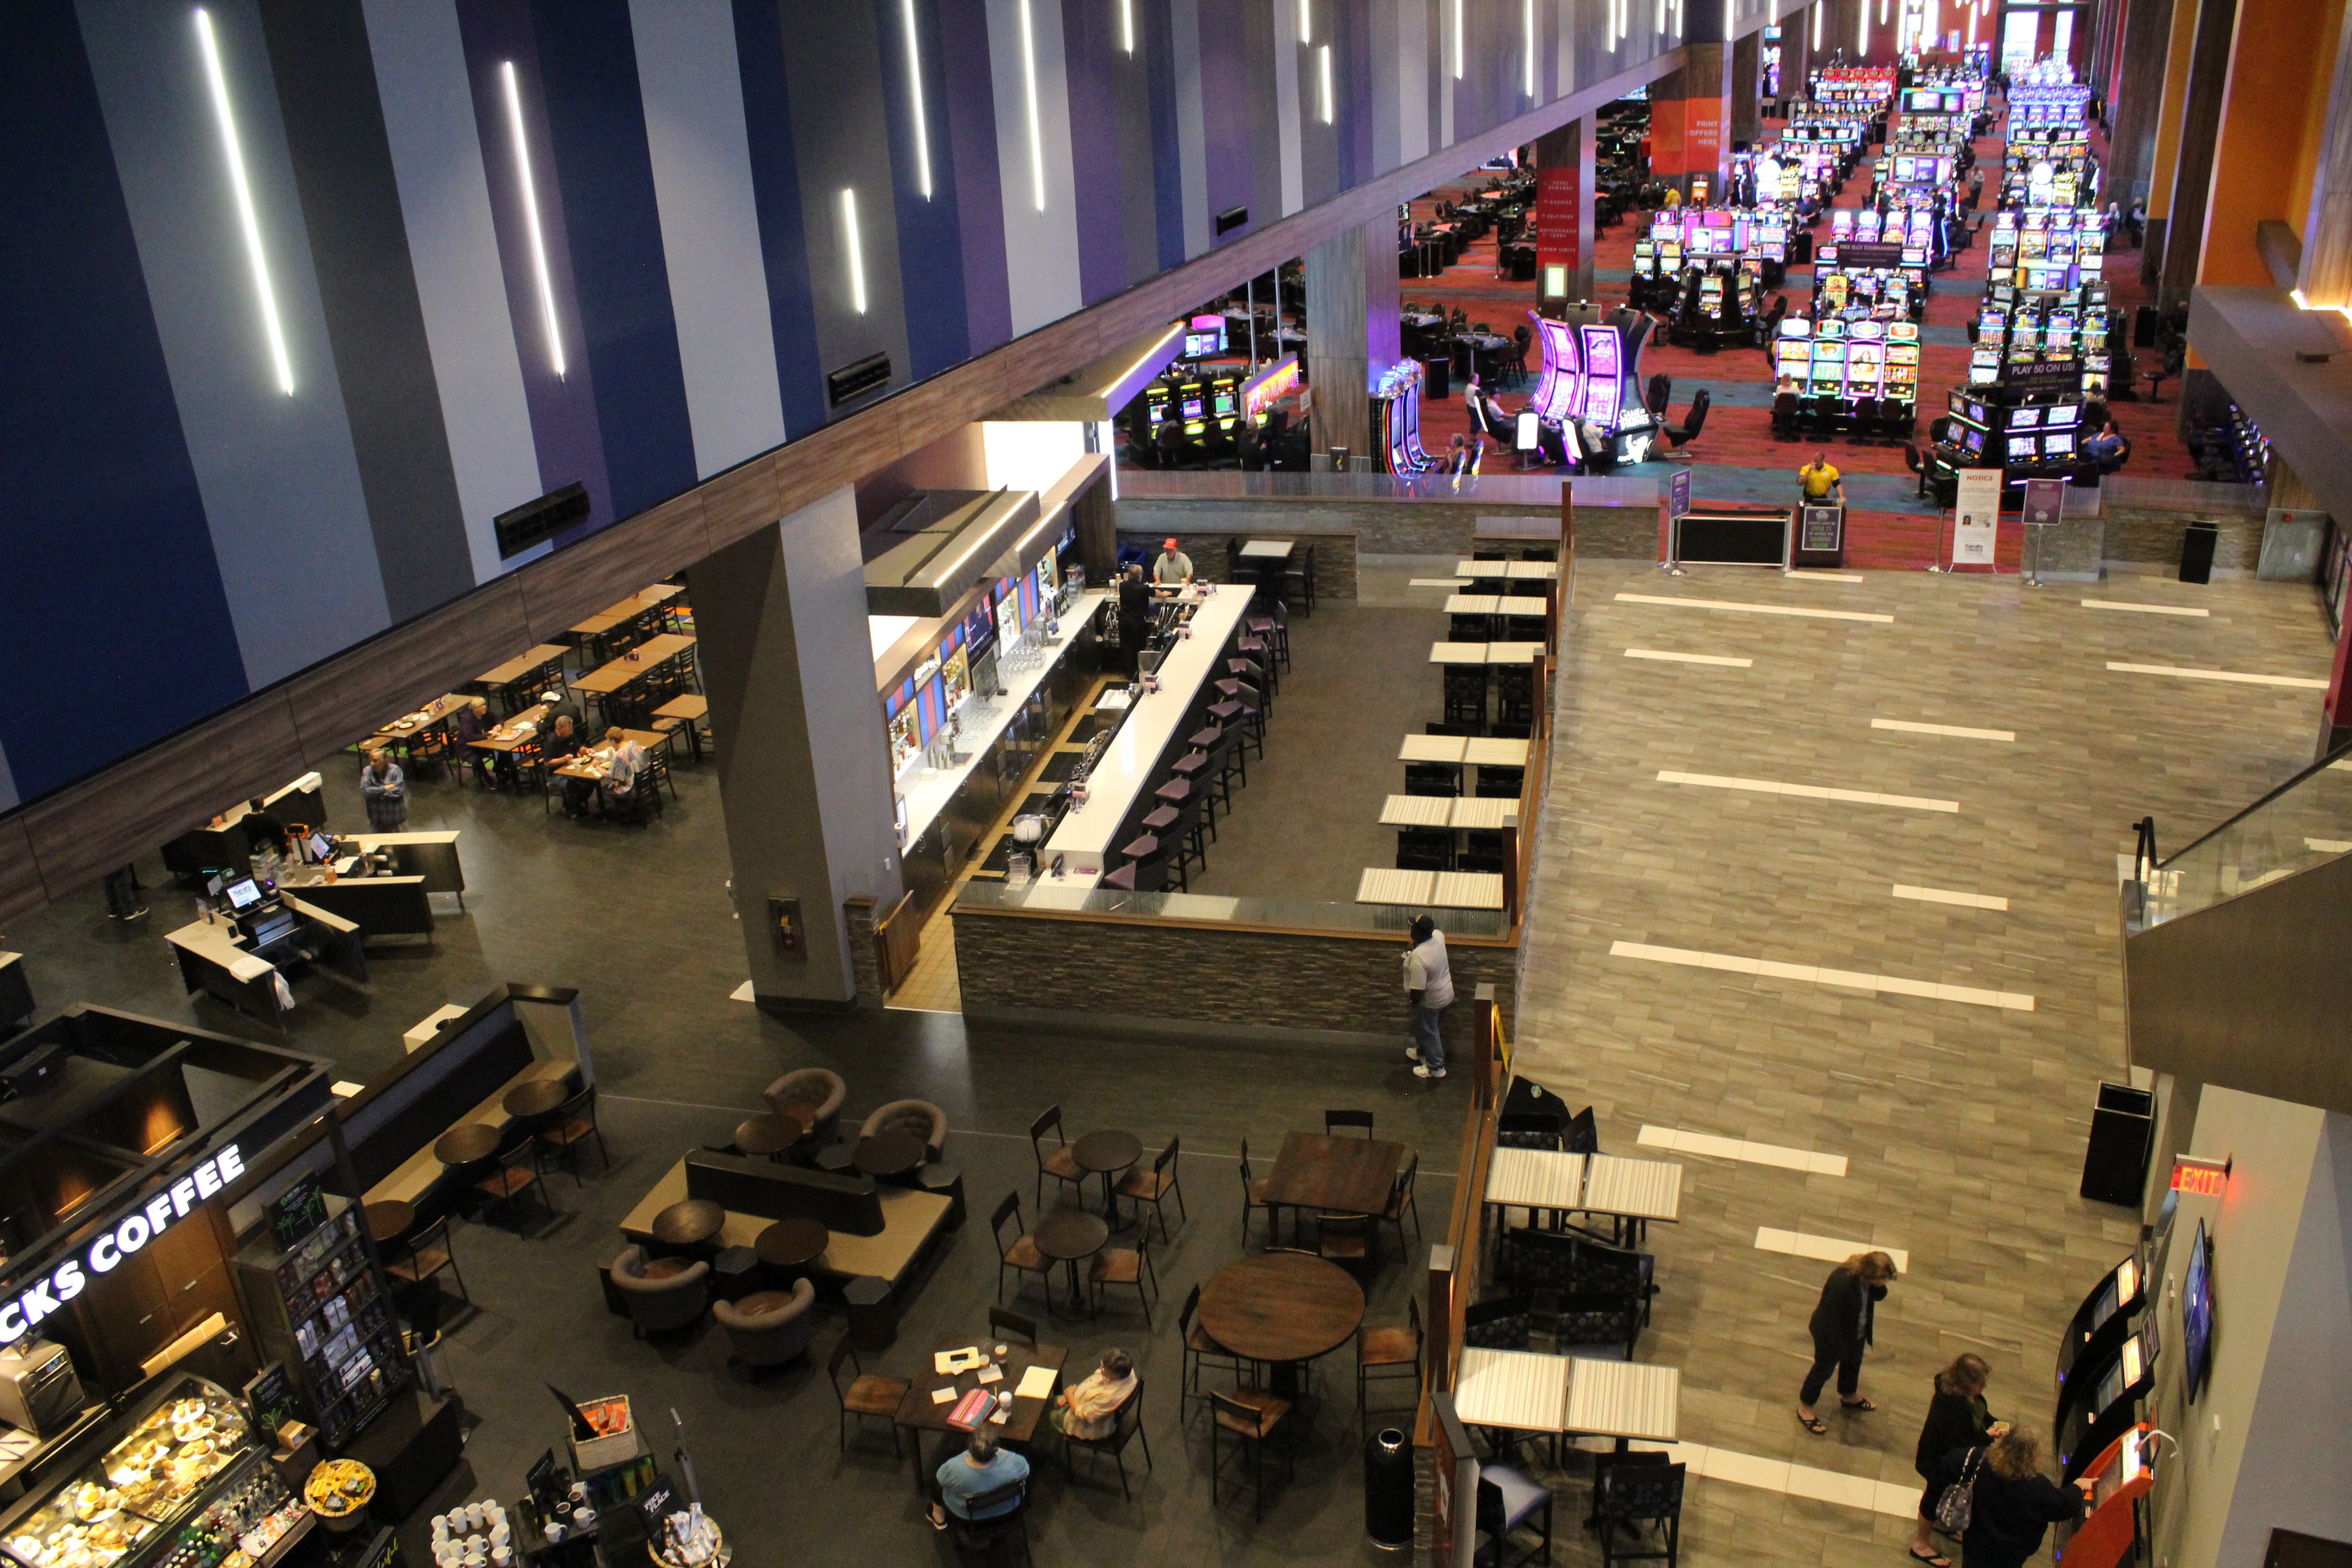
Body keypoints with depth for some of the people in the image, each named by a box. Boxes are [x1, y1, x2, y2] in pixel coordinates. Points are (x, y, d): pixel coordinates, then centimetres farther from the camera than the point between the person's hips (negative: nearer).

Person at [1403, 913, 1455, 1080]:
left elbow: (1417, 990, -32)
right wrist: (1414, 947, 5)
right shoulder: (1438, 936, -14)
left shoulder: (1418, 957, -36)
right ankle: (1422, 1052, 51)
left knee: (1428, 1032, 14)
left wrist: (1411, 999, -9)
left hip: (1430, 1000, -8)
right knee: (1427, 1029, 30)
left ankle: (1436, 1067, 29)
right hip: (1446, 993, 8)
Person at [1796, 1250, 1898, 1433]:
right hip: (1831, 1335, -7)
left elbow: (1879, 1296, -3)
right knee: (1823, 1370, 15)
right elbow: (1832, 1320, -32)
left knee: (1853, 1363, 30)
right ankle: (1805, 1408, 38)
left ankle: (1849, 1397, 59)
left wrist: (1880, 1287, -26)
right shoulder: (1841, 1283, -42)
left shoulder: (1865, 1275, -20)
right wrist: (1840, 1347, -22)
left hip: (1857, 1332, 7)